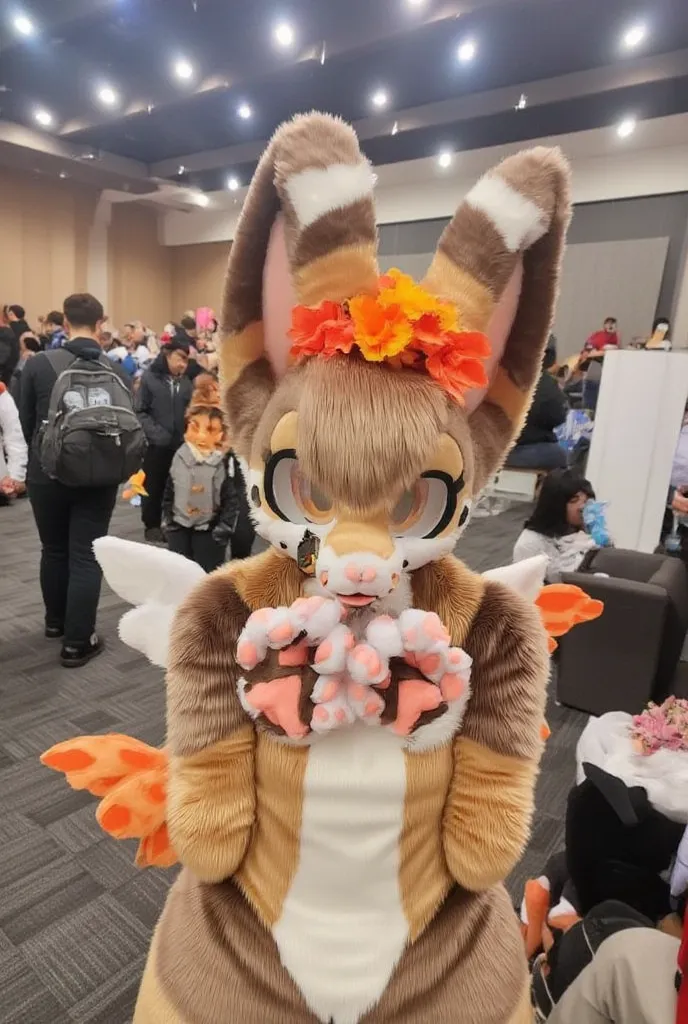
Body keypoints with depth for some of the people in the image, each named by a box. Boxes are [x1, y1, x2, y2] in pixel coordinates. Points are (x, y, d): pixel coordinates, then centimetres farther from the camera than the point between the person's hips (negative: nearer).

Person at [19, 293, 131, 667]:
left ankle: (56, 621, 37)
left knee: (53, 550, 18)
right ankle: (77, 642, 9)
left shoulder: (38, 364, -7)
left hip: (47, 473, 1)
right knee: (85, 557, 5)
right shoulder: (116, 370, -6)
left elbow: (26, 421, 3)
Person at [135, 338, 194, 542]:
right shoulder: (150, 377, -3)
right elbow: (140, 411, -6)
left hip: (181, 444, 3)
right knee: (153, 487, 8)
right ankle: (152, 525, 22)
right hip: (156, 444, -2)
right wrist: (155, 432, -16)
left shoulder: (187, 381, 5)